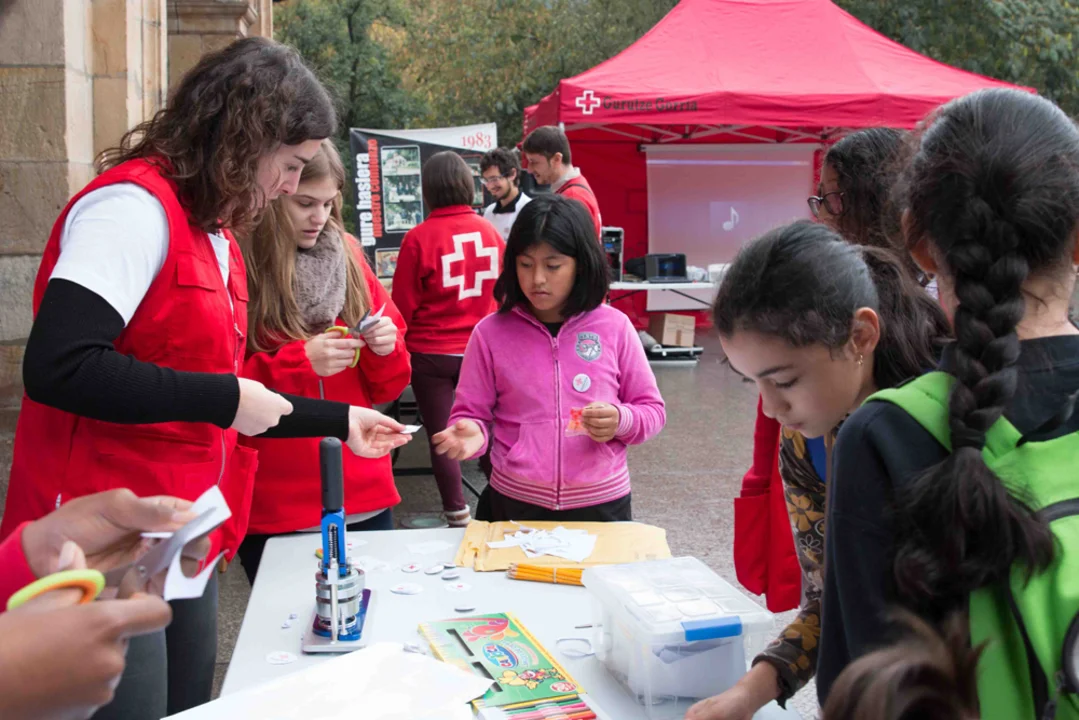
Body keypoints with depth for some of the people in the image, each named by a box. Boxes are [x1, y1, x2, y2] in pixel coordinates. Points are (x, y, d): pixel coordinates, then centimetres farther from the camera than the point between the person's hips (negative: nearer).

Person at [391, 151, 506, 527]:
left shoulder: (419, 237, -13)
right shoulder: (490, 232, -2)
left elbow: (404, 305, -7)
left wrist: (400, 348, 11)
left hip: (432, 354, -3)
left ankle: (458, 516, 12)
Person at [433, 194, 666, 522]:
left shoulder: (614, 327, -4)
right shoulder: (491, 332, -4)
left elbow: (652, 409, 4)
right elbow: (472, 413, 1)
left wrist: (621, 421, -17)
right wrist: (471, 434, -21)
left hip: (600, 504, 0)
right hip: (514, 503, 0)